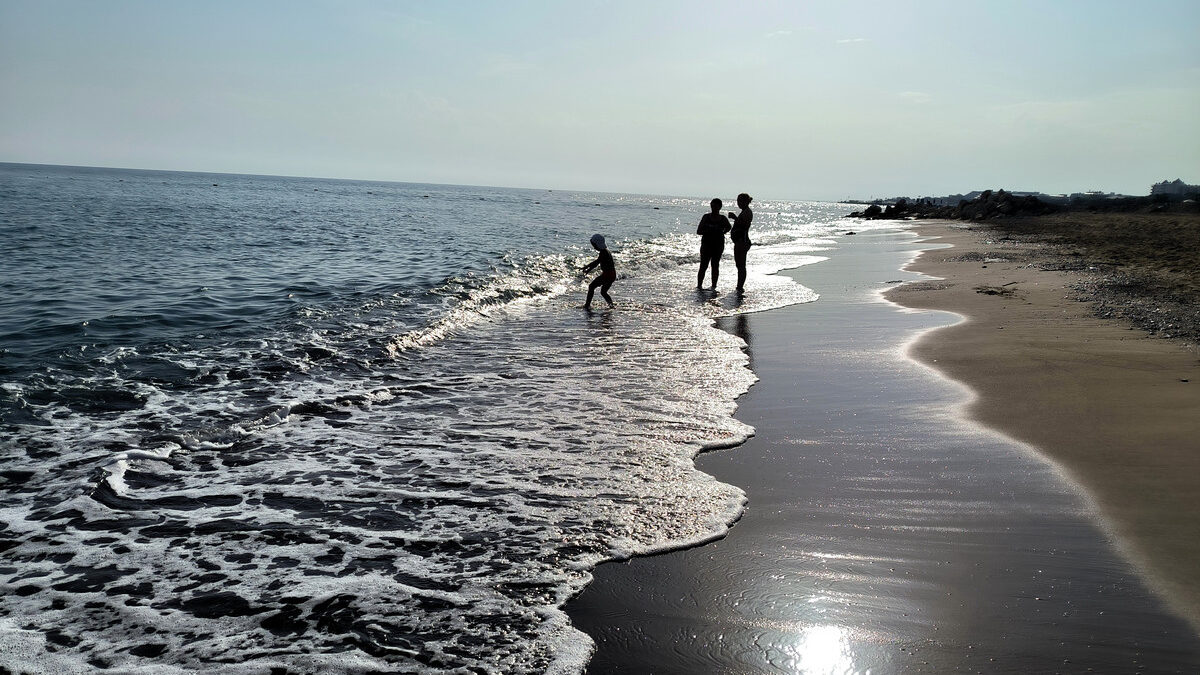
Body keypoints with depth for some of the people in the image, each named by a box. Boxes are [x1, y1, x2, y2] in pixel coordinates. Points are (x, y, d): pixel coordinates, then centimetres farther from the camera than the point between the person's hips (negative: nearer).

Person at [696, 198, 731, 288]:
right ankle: (699, 286, -1)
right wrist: (708, 230, -17)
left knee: (715, 265, 5)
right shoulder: (706, 217, -1)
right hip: (706, 244, -1)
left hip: (718, 245, 1)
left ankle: (714, 286, 12)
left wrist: (722, 232, 5)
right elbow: (698, 231, -2)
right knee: (703, 266, -4)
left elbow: (728, 227, 24)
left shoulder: (722, 219, 2)